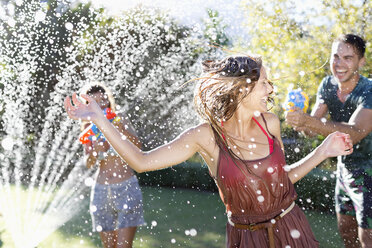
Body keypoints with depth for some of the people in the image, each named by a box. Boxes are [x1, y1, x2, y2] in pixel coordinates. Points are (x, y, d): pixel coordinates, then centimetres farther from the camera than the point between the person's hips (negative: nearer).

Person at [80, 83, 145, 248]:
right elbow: (88, 164, 4)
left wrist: (121, 129, -33)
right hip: (101, 191, 3)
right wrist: (94, 150, -17)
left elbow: (138, 147, -16)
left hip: (126, 188, -3)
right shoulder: (88, 127, 5)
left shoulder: (119, 119, -3)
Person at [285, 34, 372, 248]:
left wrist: (308, 121, -52)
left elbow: (354, 133, -40)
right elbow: (313, 126, -8)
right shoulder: (328, 85, -5)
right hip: (345, 169, 7)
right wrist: (298, 117, -33)